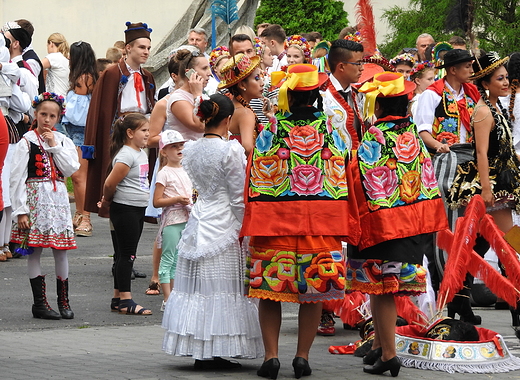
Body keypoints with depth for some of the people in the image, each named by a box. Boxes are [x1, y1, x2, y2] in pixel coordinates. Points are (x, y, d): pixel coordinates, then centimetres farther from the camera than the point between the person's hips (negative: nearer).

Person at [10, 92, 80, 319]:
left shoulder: (63, 141, 10)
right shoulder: (27, 141, -3)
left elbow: (71, 169, -4)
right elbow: (17, 178, -6)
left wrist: (55, 146, -7)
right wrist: (20, 211, -12)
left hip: (58, 198, 4)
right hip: (35, 198, -4)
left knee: (61, 250, 5)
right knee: (34, 250, -1)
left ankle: (63, 301, 14)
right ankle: (40, 303, 5)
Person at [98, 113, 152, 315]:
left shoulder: (141, 153, 12)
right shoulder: (126, 155, -18)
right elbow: (110, 184, -20)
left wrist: (106, 203, 12)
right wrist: (107, 202, 0)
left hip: (138, 209, 9)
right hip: (124, 209, -9)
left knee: (127, 254, 12)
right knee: (126, 254, -6)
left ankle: (118, 298, 17)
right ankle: (125, 300, -4)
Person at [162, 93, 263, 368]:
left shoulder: (189, 150, 5)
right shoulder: (231, 150, -13)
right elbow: (238, 198, -10)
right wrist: (243, 230, -2)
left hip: (198, 226, 6)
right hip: (224, 227, -6)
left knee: (197, 287, 8)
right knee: (222, 289, -1)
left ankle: (200, 352, 11)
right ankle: (215, 353, 0)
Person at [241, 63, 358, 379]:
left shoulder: (271, 130, -4)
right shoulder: (333, 130, 1)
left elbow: (256, 180, -2)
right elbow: (345, 178, 3)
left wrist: (251, 224, 5)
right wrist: (343, 225, 10)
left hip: (276, 220, -1)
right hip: (322, 223, 2)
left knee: (270, 285, 5)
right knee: (314, 290, 8)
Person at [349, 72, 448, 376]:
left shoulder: (375, 136, -15)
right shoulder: (413, 133, 5)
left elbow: (366, 181, -15)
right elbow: (427, 177, 10)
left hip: (381, 222, -7)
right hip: (413, 222, 7)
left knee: (381, 286, -1)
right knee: (386, 286, 16)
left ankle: (389, 355, -1)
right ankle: (380, 345, 25)